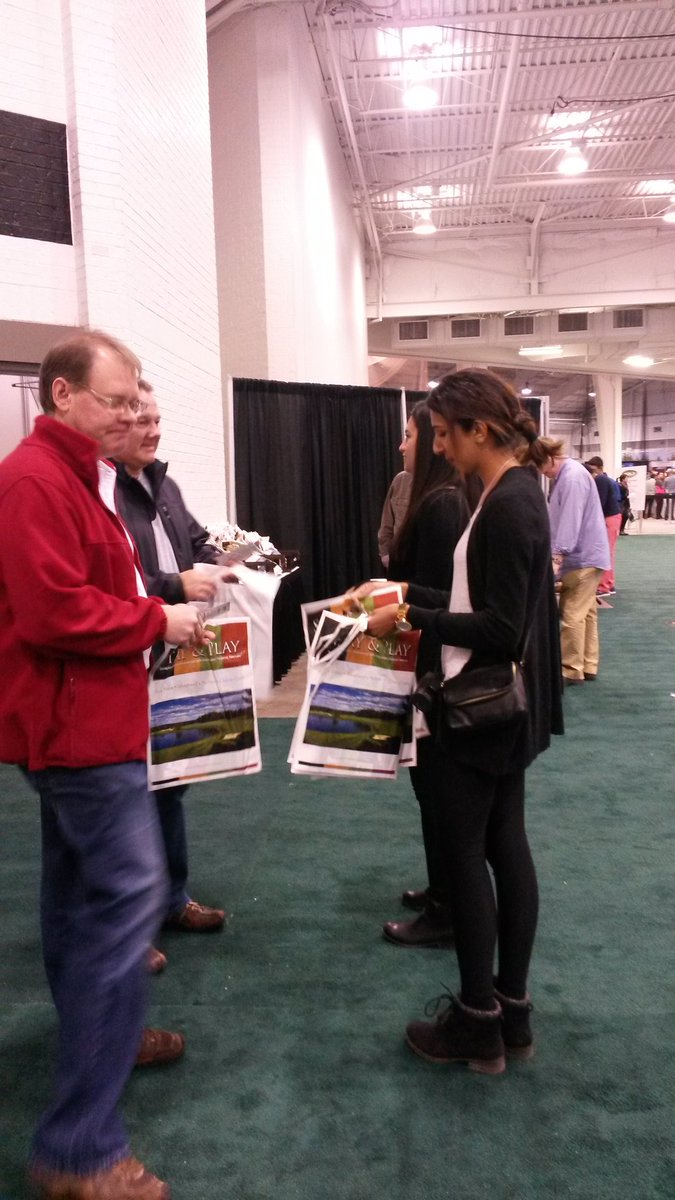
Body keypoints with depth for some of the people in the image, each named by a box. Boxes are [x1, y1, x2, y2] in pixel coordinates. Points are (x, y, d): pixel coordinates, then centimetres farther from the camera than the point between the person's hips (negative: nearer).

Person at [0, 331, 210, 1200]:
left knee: (79, 885, 19)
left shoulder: (74, 475, 16)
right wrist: (158, 622, -15)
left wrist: (154, 614, 6)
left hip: (77, 716, 11)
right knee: (128, 893, -11)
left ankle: (93, 1036, 37)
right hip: (76, 719, -11)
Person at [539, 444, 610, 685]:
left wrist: (557, 556, -30)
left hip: (583, 556, -11)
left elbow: (570, 519, -27)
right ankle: (587, 666, 20)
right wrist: (556, 551, 28)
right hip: (583, 555, 11)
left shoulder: (572, 477, -20)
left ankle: (571, 671, 1)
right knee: (585, 613, 13)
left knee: (572, 615, -6)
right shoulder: (567, 475, 13)